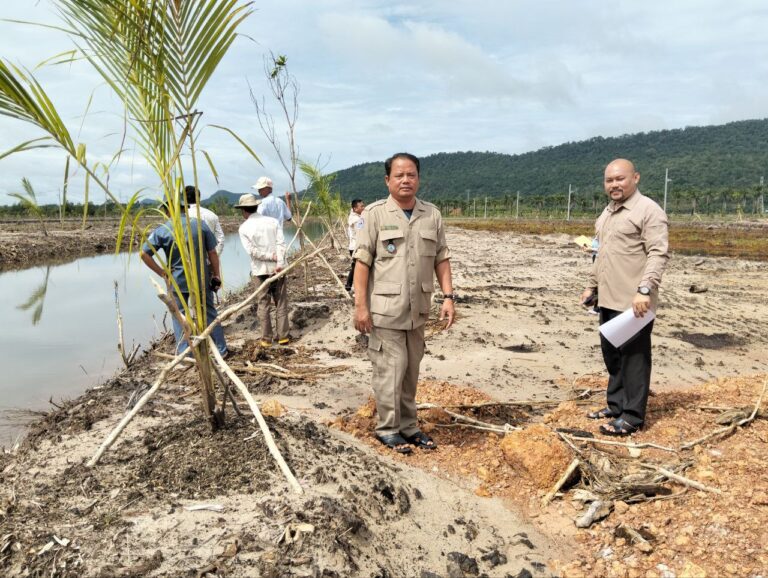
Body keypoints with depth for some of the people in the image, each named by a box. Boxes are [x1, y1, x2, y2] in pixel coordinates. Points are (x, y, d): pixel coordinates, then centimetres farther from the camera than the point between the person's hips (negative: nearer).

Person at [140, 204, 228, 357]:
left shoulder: (162, 230, -9)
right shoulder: (200, 224, -6)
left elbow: (144, 254, -10)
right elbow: (212, 253, -3)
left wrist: (162, 273, -2)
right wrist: (217, 276, 6)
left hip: (177, 280, -1)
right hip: (202, 278, 2)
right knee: (209, 312, 14)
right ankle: (222, 350, 20)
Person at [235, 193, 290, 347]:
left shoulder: (244, 228, -2)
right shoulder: (273, 221, 3)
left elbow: (252, 250, -11)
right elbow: (281, 244, -8)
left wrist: (272, 257, -7)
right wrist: (279, 263, -14)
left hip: (260, 270, -1)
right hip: (278, 268, 1)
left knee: (263, 304, 8)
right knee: (281, 303, 8)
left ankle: (266, 339, 10)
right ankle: (283, 337, 9)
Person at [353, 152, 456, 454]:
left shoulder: (432, 215, 6)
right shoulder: (375, 213, -6)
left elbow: (442, 259, 9)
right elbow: (362, 261, -8)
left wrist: (448, 297, 0)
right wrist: (360, 305, -12)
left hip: (417, 310, 5)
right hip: (385, 309, -4)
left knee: (411, 372, 14)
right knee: (390, 371, 0)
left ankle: (408, 426, 29)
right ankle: (387, 429, 17)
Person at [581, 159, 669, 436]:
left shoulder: (648, 210, -10)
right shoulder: (607, 213, 18)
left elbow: (659, 254, -18)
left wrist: (644, 290, -27)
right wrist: (591, 286, 24)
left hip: (634, 303, -9)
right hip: (609, 300, 9)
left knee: (634, 357, -1)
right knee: (611, 354, 15)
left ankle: (632, 416, 8)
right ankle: (616, 405, 28)